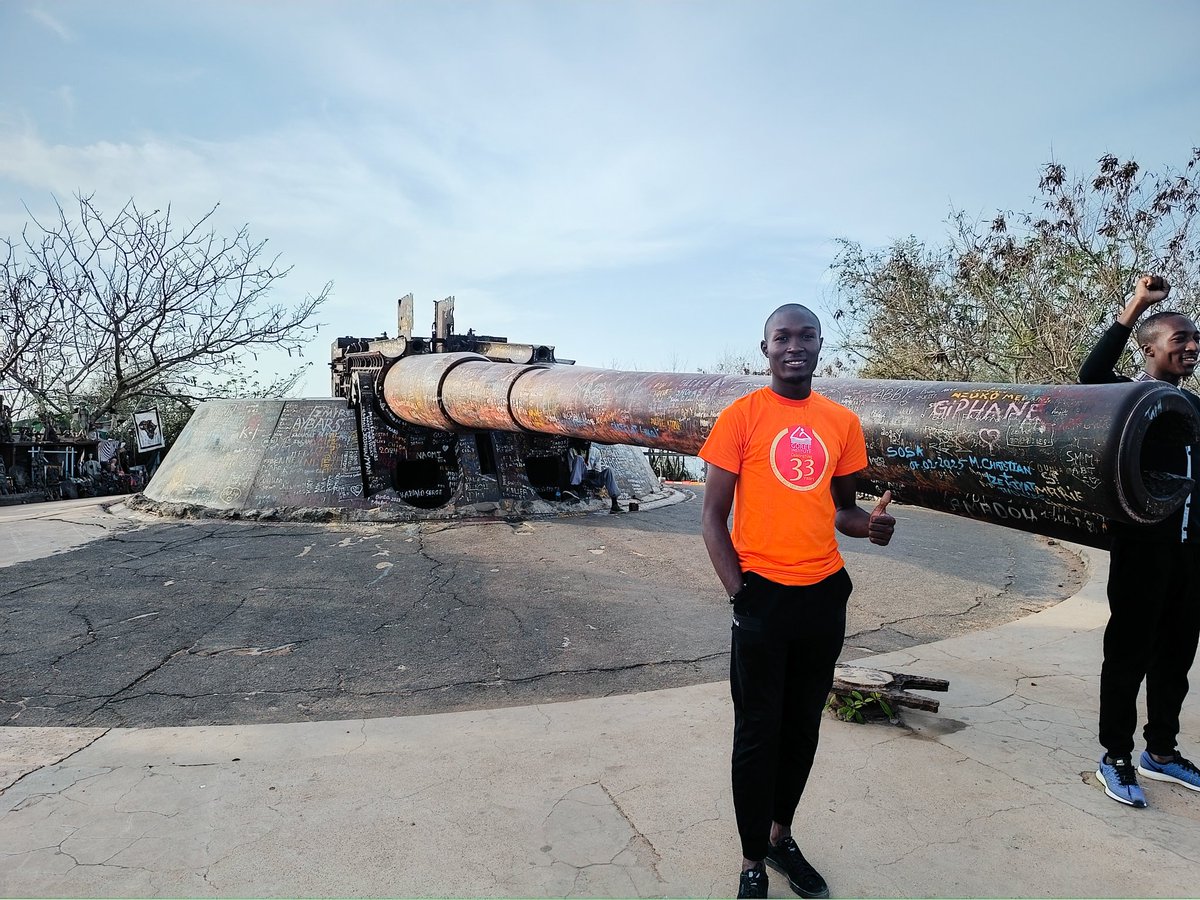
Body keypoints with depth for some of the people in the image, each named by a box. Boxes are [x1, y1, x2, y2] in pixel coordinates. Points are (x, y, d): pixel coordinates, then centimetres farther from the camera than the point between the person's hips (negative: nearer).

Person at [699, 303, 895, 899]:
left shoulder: (842, 422, 6)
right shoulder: (741, 416, -7)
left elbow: (840, 508, 15)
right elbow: (713, 518, -6)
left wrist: (868, 525, -8)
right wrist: (739, 592, -14)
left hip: (824, 595, 4)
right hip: (764, 594, -4)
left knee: (804, 726, 16)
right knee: (758, 732, 6)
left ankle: (781, 836, 36)